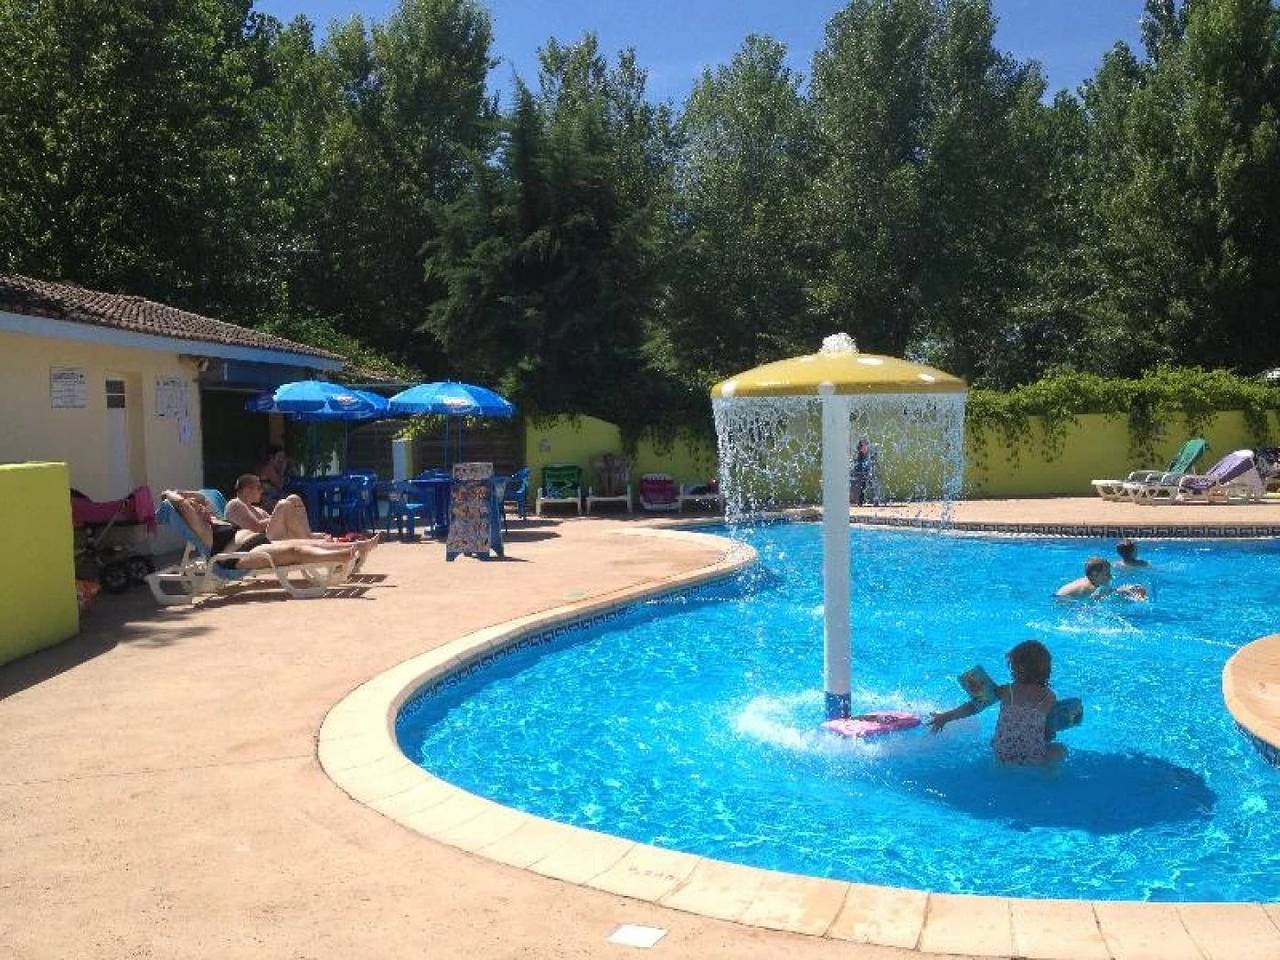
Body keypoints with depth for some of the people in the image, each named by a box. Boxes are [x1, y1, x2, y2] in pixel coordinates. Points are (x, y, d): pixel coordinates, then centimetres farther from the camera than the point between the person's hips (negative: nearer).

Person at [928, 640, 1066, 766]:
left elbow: (973, 706, -2)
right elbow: (1049, 734, -2)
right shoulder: (1050, 697, -7)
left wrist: (946, 717, 9)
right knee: (1061, 749, 28)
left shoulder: (1006, 691, -6)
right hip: (1034, 761, -1)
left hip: (1002, 758, 1)